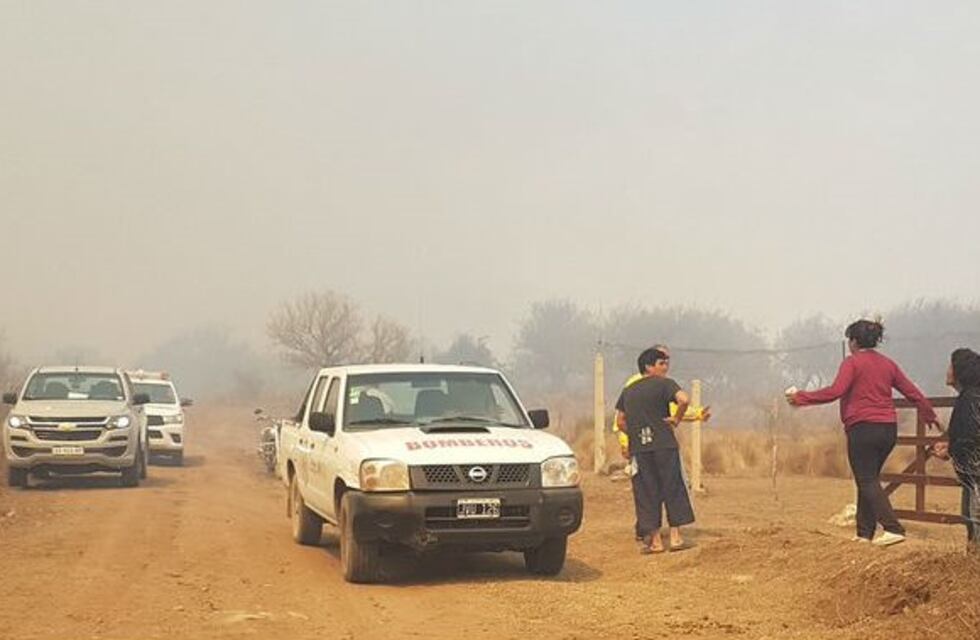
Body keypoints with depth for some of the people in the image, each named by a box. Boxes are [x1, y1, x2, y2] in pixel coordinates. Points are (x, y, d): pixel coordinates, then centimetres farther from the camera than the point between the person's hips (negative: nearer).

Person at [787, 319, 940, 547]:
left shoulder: (852, 362, -7)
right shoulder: (888, 364, 12)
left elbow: (835, 391, -19)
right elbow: (912, 392, 15)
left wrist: (801, 397, -13)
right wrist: (929, 415, 31)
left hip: (862, 428, -7)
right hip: (888, 429, 7)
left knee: (867, 481, -5)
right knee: (869, 479, 16)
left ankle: (893, 529, -18)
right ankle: (865, 532, 16)